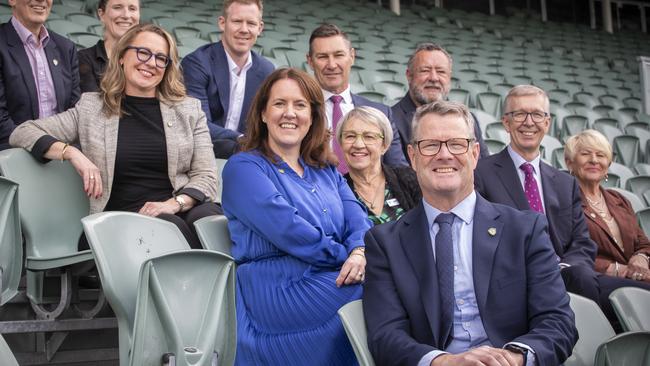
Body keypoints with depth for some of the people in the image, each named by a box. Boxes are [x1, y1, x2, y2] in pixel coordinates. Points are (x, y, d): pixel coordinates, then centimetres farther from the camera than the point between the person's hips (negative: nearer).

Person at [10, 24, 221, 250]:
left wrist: (175, 203, -12)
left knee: (208, 216, -35)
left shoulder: (189, 110, 17)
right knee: (170, 225, -35)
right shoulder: (91, 109, 15)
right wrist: (71, 152, -6)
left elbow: (206, 176, 9)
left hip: (182, 210, 1)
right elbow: (22, 133, 12)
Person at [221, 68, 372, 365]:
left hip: (337, 279, 6)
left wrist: (360, 254, -16)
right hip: (280, 289, -6)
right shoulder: (243, 168, 2)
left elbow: (358, 221, 7)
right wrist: (346, 256, -9)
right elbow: (289, 230, -12)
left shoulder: (326, 171, 22)